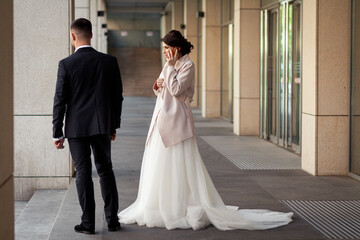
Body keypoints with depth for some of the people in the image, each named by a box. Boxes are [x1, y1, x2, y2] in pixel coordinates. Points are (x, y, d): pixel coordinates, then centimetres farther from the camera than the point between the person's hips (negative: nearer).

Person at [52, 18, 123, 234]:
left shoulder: (66, 64, -8)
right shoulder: (109, 61, -1)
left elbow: (60, 101, -7)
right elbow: (118, 96, 4)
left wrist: (57, 133, 0)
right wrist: (114, 125, 15)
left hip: (76, 127, -2)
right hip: (102, 126, 2)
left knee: (83, 173, 4)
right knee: (105, 170, 13)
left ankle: (88, 223, 7)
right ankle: (112, 219, 14)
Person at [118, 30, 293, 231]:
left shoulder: (187, 66, -10)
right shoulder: (169, 66, 15)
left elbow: (176, 90, -20)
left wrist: (171, 67, -14)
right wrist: (157, 87, 0)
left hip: (177, 121, -9)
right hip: (163, 119, 9)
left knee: (182, 167, -8)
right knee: (160, 166, 11)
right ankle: (164, 207, 20)